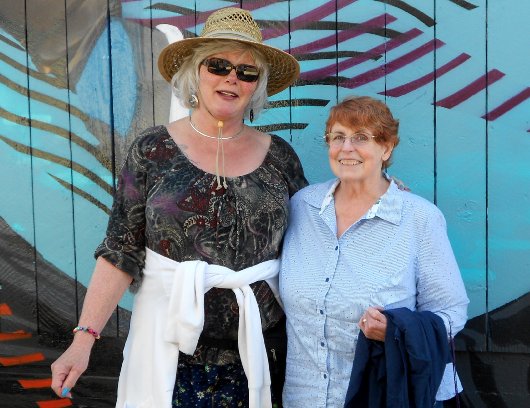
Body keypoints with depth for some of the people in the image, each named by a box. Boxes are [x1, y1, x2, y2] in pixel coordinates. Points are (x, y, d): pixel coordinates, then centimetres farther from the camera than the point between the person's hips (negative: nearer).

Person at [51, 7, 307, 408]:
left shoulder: (280, 157, 2)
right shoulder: (153, 150, -4)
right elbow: (121, 252, -6)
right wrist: (85, 336, -11)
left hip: (256, 355, 2)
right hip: (173, 354, -1)